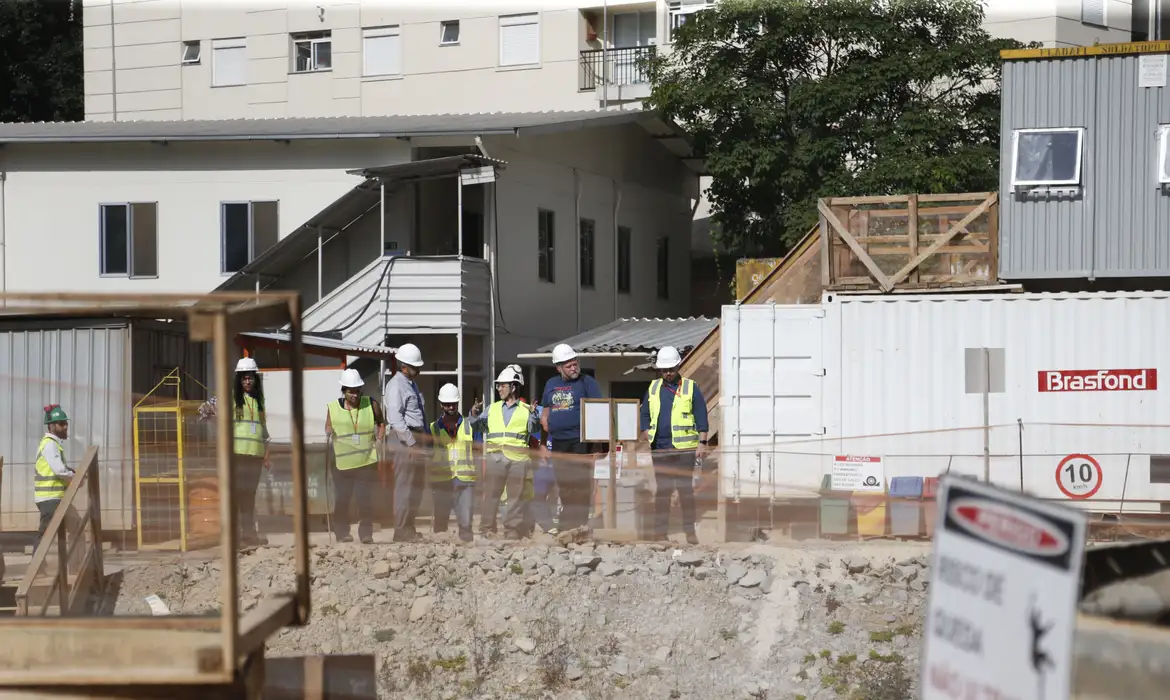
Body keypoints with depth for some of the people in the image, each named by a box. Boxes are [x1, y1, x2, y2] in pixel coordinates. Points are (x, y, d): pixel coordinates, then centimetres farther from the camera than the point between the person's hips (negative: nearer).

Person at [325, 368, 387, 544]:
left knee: (364, 499, -2)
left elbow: (381, 423, 17)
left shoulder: (371, 405, 1)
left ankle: (366, 534, 7)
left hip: (367, 462, 0)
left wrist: (378, 440, 5)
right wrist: (330, 435, -14)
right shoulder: (333, 409, -1)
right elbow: (328, 432, 7)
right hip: (342, 463, 0)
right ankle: (342, 534, 12)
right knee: (342, 500, 1)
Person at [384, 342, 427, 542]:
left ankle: (409, 527, 23)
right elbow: (395, 418, -20)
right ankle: (401, 531, -4)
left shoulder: (412, 384, 18)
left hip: (418, 438, 10)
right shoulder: (396, 385, -11)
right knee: (404, 487, -7)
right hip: (405, 438, -10)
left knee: (418, 485, 14)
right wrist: (411, 443, -22)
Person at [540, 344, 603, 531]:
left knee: (580, 484, -7)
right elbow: (547, 408, 28)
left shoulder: (587, 382, 0)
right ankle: (567, 523, 17)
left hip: (579, 440, -6)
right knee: (563, 483, 10)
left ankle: (580, 523, -6)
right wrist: (545, 420, 10)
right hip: (558, 441, 6)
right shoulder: (551, 384, 16)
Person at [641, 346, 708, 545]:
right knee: (662, 490, 6)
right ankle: (660, 530, 10)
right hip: (660, 448, 3)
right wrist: (646, 441, 6)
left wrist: (702, 443, -7)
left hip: (684, 448, -3)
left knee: (685, 489, 0)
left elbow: (701, 418, 0)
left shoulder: (690, 388, 1)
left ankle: (689, 530, 6)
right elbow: (645, 416, 14)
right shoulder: (653, 388, 11)